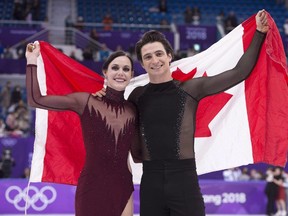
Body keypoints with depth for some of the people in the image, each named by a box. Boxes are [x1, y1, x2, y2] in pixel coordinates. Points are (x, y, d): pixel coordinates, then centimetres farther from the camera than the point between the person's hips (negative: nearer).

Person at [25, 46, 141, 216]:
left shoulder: (133, 110, 5)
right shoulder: (87, 102, -5)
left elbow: (138, 154, 11)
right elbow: (36, 100, -11)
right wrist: (32, 61, -8)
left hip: (123, 188, 3)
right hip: (91, 187, -3)